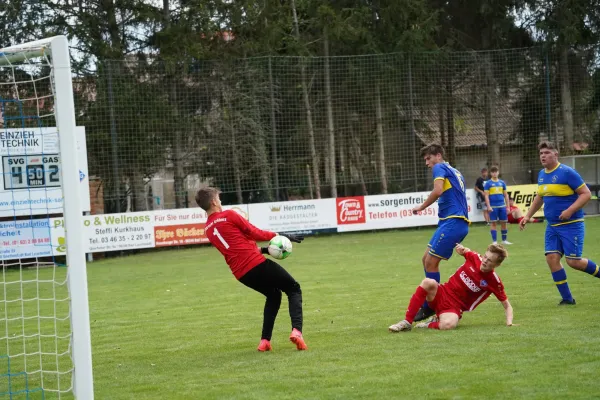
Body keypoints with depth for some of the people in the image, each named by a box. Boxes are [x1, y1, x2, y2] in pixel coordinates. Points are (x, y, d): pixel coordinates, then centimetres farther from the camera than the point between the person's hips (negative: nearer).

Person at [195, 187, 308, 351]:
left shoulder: (208, 230, 15)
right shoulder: (228, 215, -5)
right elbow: (254, 233, -3)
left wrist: (262, 250, 18)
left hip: (241, 274, 7)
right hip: (256, 264, -7)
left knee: (273, 295, 28)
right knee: (294, 289, 9)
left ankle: (265, 340, 16)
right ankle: (296, 330, -13)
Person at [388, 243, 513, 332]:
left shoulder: (494, 282, -9)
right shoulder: (474, 258, -1)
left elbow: (507, 305, 0)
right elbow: (462, 251, 23)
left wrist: (509, 322, -17)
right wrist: (461, 249, 0)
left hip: (454, 308, -3)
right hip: (442, 294, 3)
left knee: (447, 325, -40)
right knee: (428, 282, -33)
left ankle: (431, 325, -4)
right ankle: (407, 322, -23)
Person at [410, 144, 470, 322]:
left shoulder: (440, 168, -3)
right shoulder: (454, 172, 25)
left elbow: (437, 191, -20)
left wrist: (421, 207, -8)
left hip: (452, 222, -10)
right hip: (453, 222, 10)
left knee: (431, 261, -9)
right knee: (427, 259, 13)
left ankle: (429, 307, -6)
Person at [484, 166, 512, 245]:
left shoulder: (502, 182, 11)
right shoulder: (488, 183, 1)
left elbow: (506, 195, 15)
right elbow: (486, 196, -3)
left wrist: (507, 206, 10)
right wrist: (488, 206, -13)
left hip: (502, 206, 3)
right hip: (493, 206, -3)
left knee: (503, 222, 6)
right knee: (493, 223, -2)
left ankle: (504, 240, 16)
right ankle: (494, 241, 2)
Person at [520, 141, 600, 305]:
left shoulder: (567, 173, -14)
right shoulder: (542, 175, 9)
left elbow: (586, 194, -14)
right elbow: (539, 198, 25)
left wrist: (570, 211, -25)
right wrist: (527, 216, 19)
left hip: (571, 225, -7)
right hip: (552, 226, 7)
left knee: (573, 261, -10)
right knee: (552, 258, -5)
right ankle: (567, 298, 3)